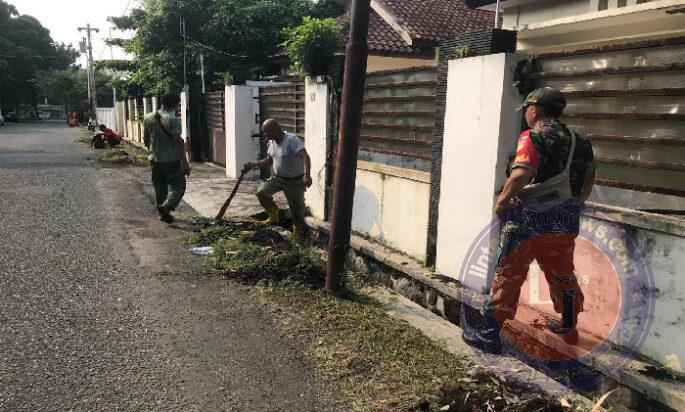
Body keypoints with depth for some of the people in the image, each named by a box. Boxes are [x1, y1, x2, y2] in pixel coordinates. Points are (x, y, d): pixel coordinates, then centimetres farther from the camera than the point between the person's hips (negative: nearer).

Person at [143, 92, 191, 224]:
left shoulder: (148, 118, 3)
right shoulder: (173, 120, -18)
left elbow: (145, 139, 12)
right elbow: (178, 142, -19)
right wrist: (185, 163, -15)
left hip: (154, 160, 6)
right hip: (171, 160, -6)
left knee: (160, 188, 17)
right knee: (178, 187, 4)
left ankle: (163, 214, 25)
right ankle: (166, 207, -17)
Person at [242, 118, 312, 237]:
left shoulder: (292, 140, -23)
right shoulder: (272, 142, 3)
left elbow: (305, 156, -36)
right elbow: (269, 160, 18)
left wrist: (307, 175, -51)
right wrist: (253, 164, 5)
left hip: (295, 181, -7)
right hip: (278, 178, 7)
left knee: (297, 208, -2)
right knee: (261, 192, -6)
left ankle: (299, 231, 22)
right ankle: (274, 217, 14)